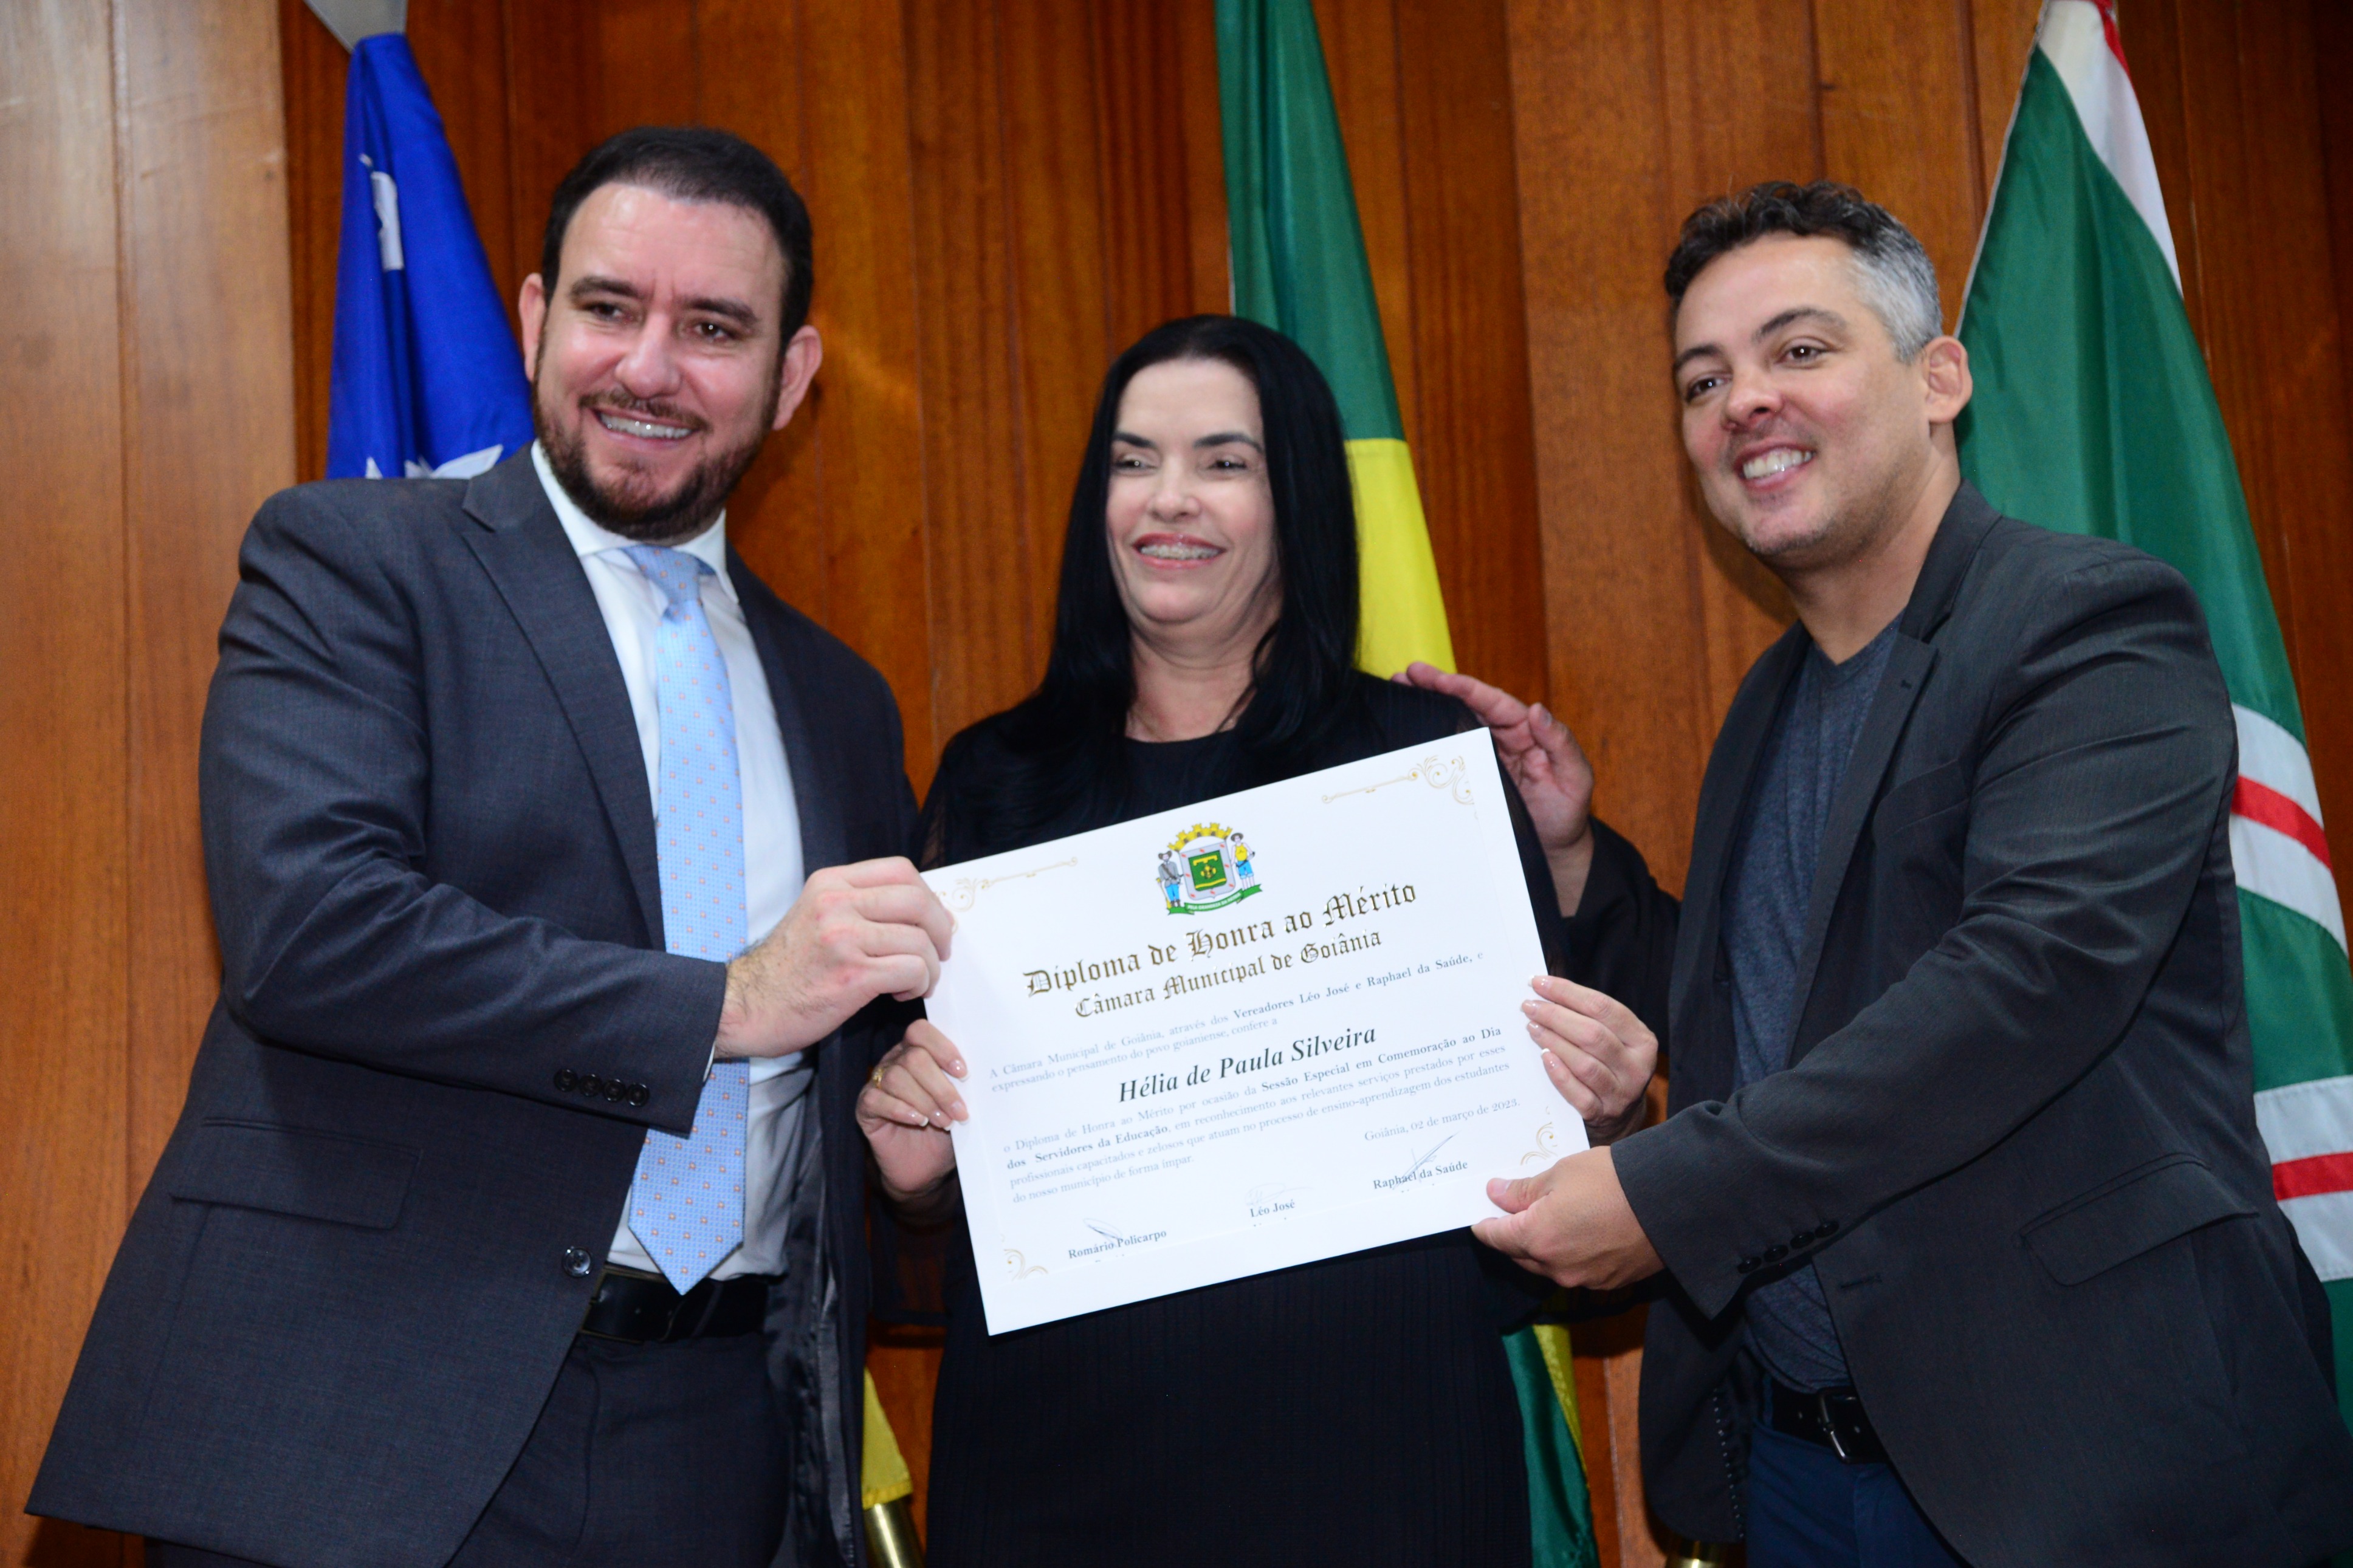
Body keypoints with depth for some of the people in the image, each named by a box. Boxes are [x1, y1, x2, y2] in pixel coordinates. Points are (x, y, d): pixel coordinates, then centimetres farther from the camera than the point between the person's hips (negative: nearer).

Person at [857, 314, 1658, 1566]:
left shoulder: (1427, 756, -1)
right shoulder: (995, 780, 4)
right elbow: (931, 1200, 10)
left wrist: (1603, 1102, -17)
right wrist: (911, 1157, -10)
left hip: (1365, 1426, -1)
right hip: (1055, 1433, 2)